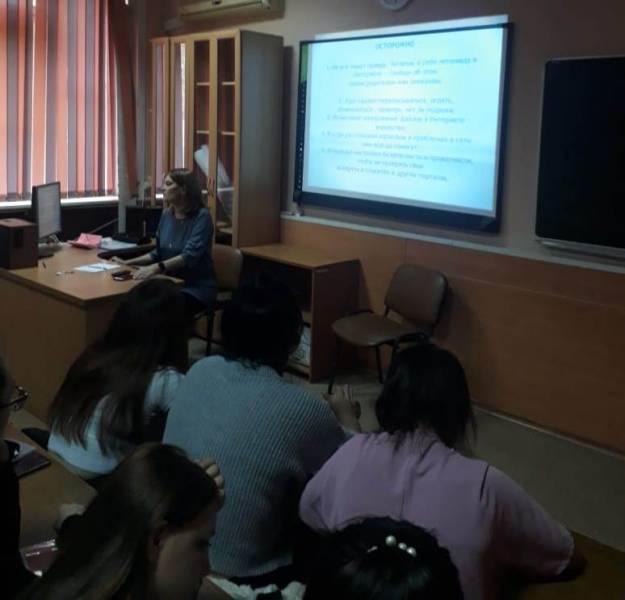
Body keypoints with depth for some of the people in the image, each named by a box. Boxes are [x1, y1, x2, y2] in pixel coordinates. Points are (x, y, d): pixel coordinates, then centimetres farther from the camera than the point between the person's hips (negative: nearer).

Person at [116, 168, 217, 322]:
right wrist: (128, 263, 8)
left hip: (197, 288, -6)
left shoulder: (201, 216, -13)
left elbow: (190, 255, -27)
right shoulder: (167, 215, 7)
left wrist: (156, 268, -39)